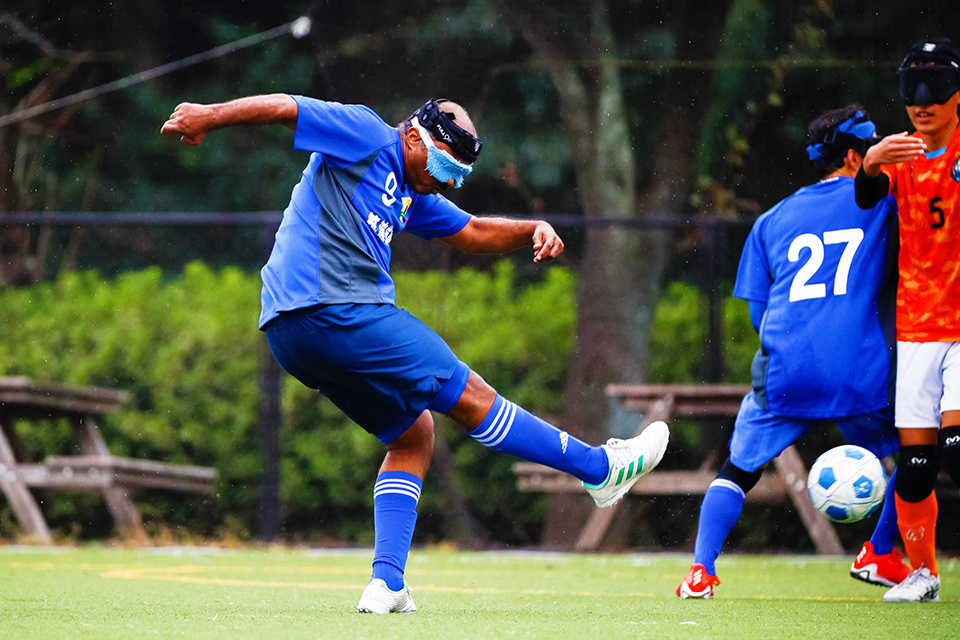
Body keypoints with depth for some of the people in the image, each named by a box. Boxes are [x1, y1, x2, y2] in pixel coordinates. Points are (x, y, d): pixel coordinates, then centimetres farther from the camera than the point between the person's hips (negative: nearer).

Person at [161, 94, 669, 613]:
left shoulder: (411, 195, 27)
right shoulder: (366, 135, 1)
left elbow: (473, 233, 30)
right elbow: (283, 107, -6)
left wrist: (533, 231, 13)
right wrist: (209, 117, -16)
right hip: (335, 311, -11)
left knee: (413, 434, 15)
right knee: (470, 397, -2)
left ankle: (385, 584, 6)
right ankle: (601, 468, 6)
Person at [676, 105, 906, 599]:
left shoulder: (773, 220, 19)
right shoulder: (880, 200, 10)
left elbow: (758, 312, 18)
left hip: (783, 370, 2)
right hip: (860, 370, -2)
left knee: (738, 470, 15)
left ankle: (701, 570, -2)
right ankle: (879, 555, 21)